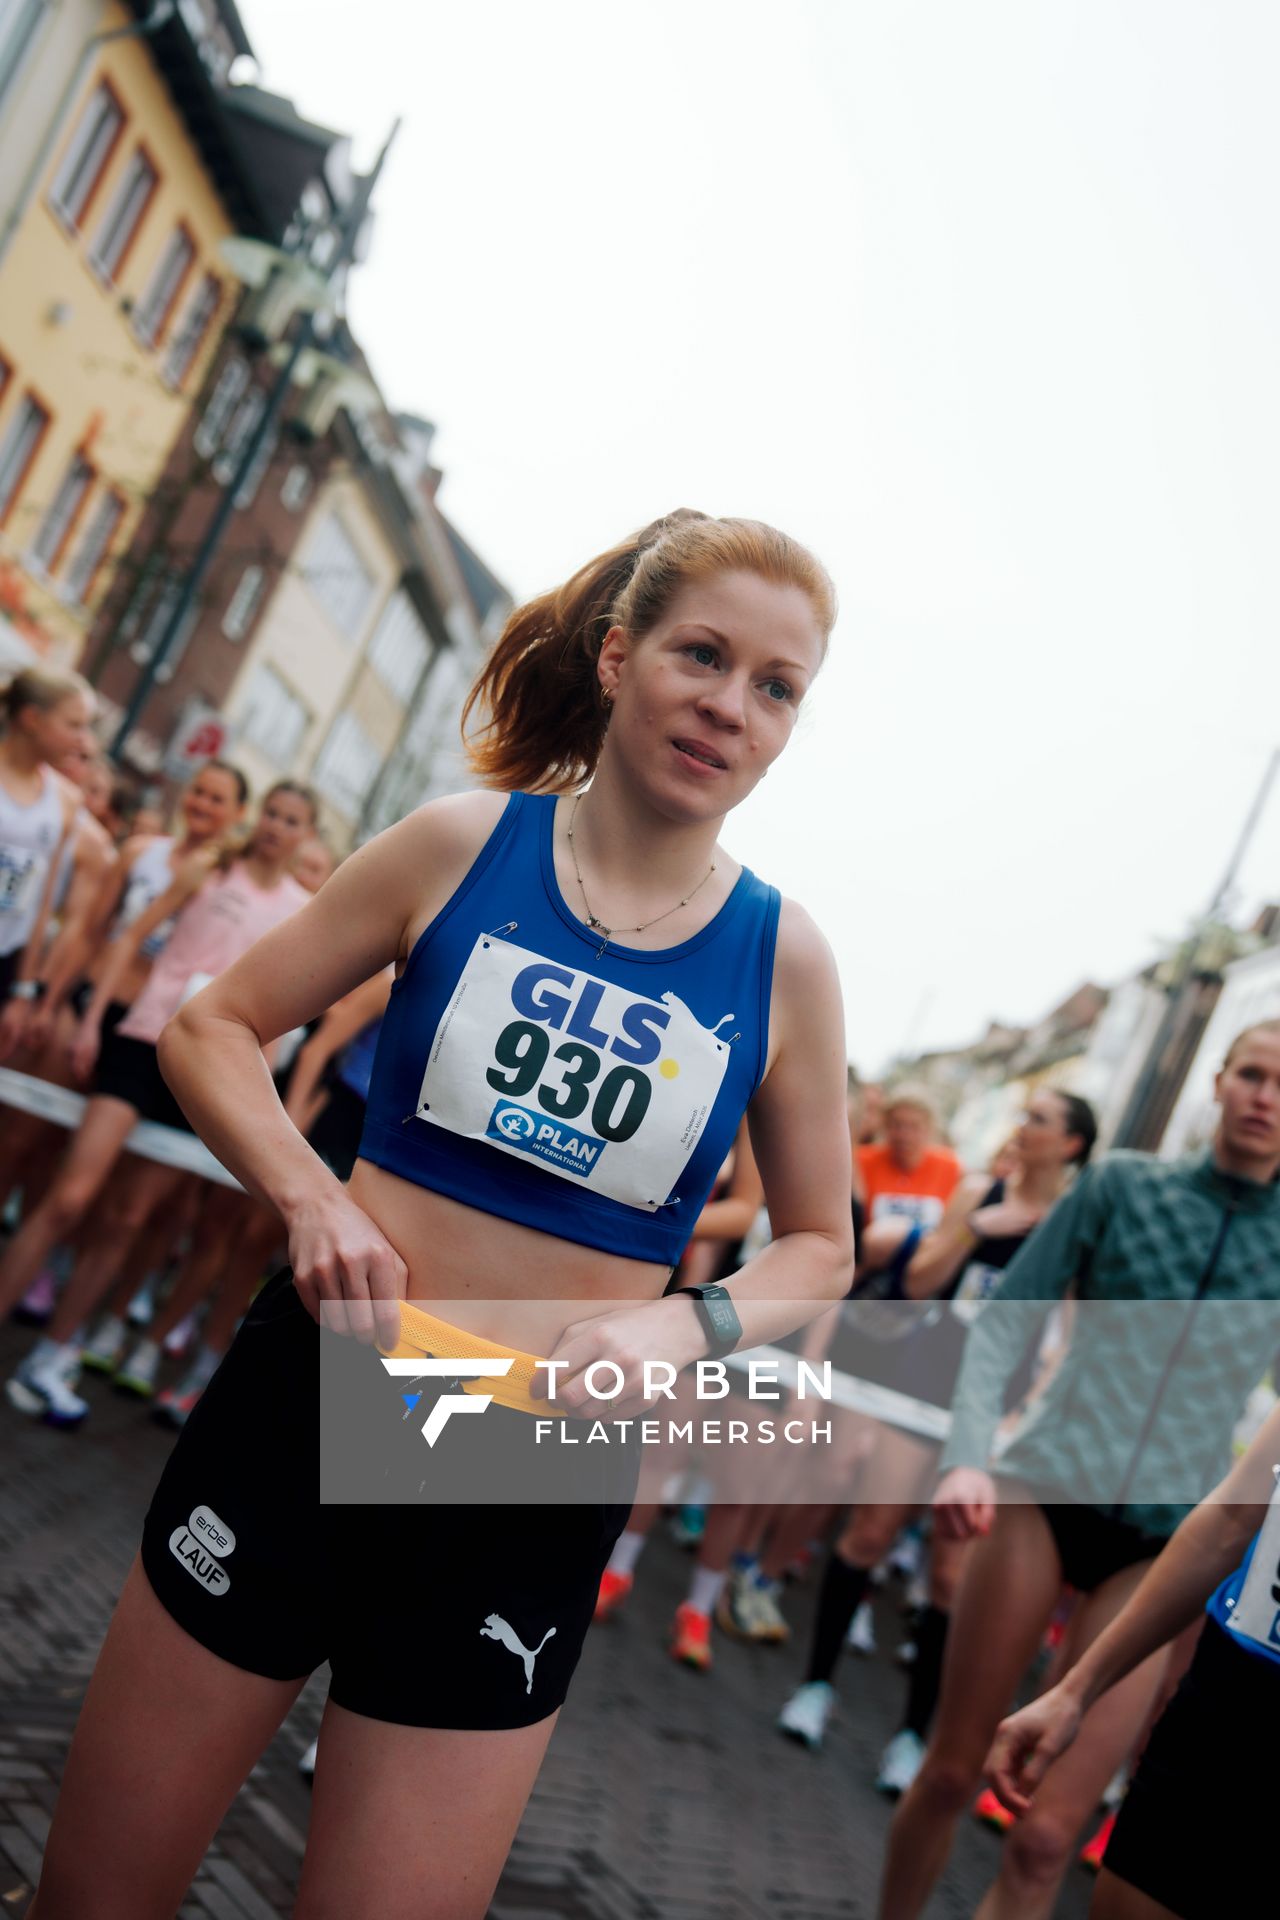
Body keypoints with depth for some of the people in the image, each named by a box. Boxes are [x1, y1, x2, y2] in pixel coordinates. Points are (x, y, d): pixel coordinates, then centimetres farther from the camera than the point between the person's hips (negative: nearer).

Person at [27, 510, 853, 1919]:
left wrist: (693, 1323, -13)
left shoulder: (782, 959, -4)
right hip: (315, 1385, 1)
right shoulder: (466, 844, -5)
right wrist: (311, 1202, -13)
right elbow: (213, 1026, 3)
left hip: (540, 1468, 0)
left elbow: (819, 1245, 7)